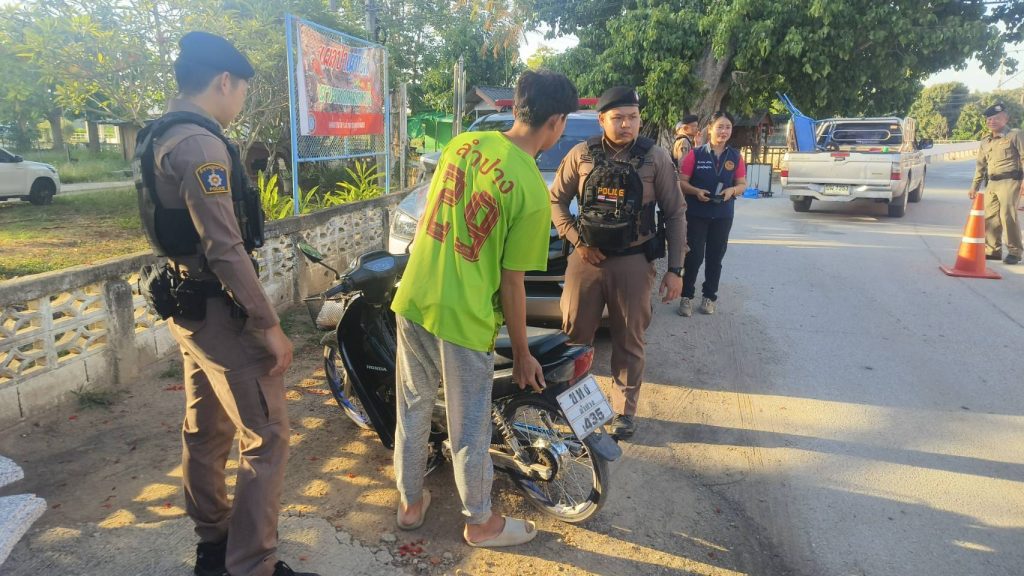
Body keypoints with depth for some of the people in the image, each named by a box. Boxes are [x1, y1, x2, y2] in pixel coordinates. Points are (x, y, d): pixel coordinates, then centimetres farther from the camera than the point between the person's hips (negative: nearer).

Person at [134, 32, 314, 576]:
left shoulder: (159, 137, 12)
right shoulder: (200, 143, -20)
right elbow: (225, 248, -25)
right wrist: (270, 324, -21)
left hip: (187, 303, 10)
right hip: (219, 309, -10)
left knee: (205, 432, 19)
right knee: (266, 440, -3)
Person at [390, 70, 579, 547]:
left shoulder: (464, 142, 1)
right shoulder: (532, 192, -17)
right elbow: (511, 283, -13)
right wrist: (522, 353, -1)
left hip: (412, 301, 7)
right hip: (462, 320, -6)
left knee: (413, 410, 21)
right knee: (468, 430, 12)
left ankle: (410, 503, 40)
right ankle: (480, 523, 33)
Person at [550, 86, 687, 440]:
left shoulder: (656, 158, -2)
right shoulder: (582, 155, 1)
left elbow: (675, 215, 1)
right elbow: (556, 200, 8)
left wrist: (675, 269, -4)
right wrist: (577, 241, -6)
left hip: (633, 261, -1)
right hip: (587, 258, 1)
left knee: (629, 341, 7)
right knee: (575, 334, 6)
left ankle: (625, 410, 22)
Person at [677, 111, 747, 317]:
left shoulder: (735, 156, 4)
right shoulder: (696, 154, -5)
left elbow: (742, 184, 8)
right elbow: (682, 182, -4)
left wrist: (732, 190, -14)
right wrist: (696, 191, -23)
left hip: (723, 215, 3)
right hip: (697, 214, -3)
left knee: (715, 257, 11)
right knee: (694, 256, -4)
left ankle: (709, 296, 23)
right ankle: (687, 296, 10)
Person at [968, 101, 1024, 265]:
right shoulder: (985, 141, 18)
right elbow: (980, 165, 21)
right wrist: (974, 186, 17)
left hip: (1009, 181, -6)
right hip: (991, 183, 6)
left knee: (1008, 216, -12)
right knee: (990, 216, 5)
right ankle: (993, 250, 14)